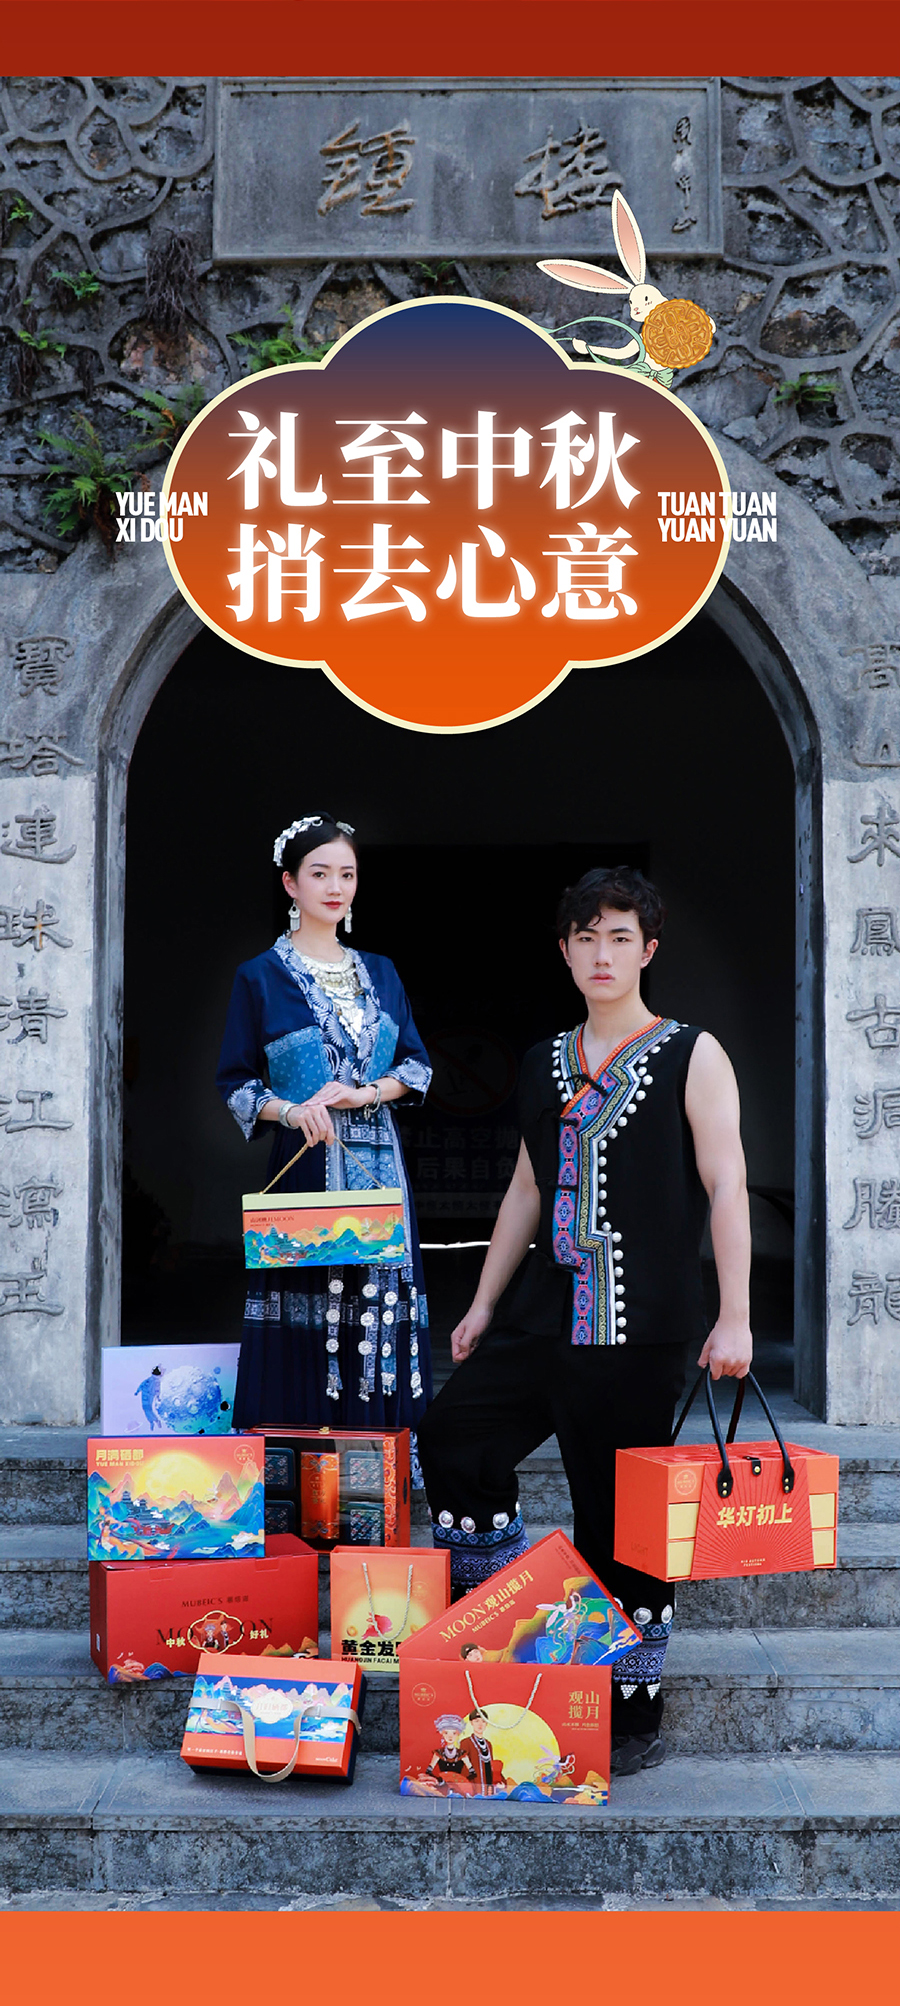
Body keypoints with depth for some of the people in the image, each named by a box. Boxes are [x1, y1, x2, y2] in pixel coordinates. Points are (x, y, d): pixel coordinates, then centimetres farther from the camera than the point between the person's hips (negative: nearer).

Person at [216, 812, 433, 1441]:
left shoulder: (380, 973, 14)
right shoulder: (262, 977, 3)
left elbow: (417, 1065, 13)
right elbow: (235, 1083, 2)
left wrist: (367, 1092, -6)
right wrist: (291, 1111, -16)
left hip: (380, 1164, 4)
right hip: (304, 1163, -4)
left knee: (381, 1292, 0)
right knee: (306, 1306, -6)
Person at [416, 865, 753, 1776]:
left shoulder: (691, 1055, 0)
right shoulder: (545, 1063, 15)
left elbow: (726, 1188, -6)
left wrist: (733, 1317, -13)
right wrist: (484, 1302, 18)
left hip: (640, 1326, -6)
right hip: (542, 1316, 6)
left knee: (623, 1525, -1)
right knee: (450, 1433, -5)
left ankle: (635, 1719, 12)